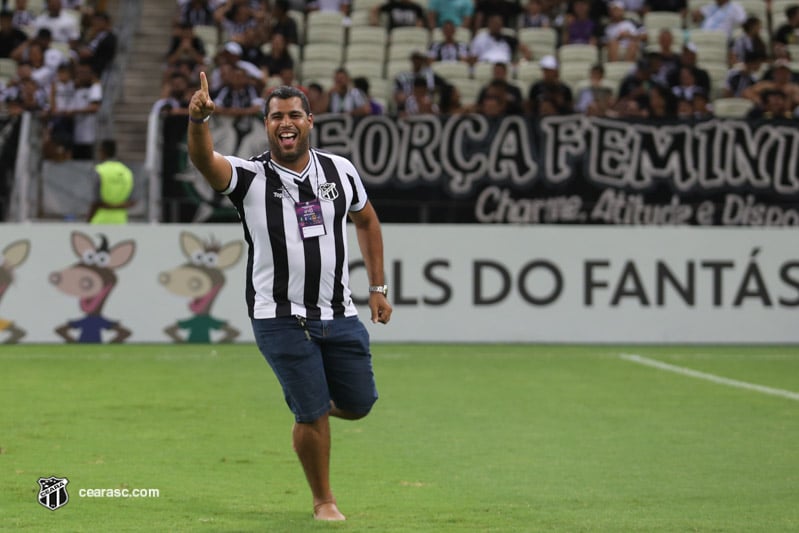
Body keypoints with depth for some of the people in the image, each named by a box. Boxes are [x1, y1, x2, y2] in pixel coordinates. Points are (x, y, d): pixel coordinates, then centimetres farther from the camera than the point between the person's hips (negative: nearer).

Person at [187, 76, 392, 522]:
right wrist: (198, 119, -48)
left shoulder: (341, 171, 5)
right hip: (280, 317, -4)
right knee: (312, 414, -5)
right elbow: (205, 159, -26)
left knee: (359, 404, 7)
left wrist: (378, 288, 17)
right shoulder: (250, 177, -6)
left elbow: (367, 220, 21)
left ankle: (312, 405, 42)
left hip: (339, 314, 4)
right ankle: (324, 500, 18)